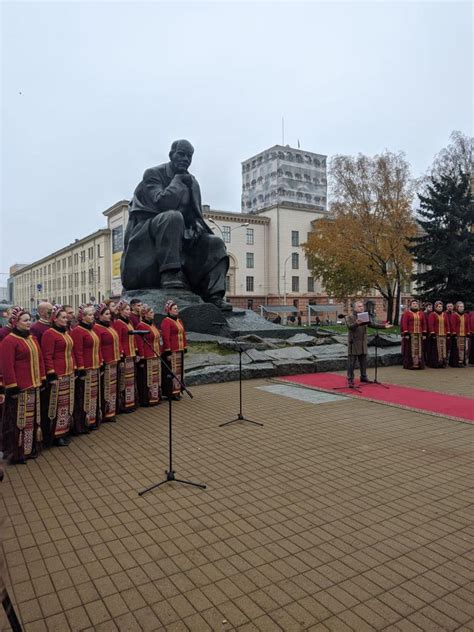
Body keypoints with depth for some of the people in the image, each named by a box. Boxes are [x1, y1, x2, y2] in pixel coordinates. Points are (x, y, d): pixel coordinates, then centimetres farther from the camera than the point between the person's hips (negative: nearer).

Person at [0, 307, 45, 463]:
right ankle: (17, 453, 12)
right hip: (20, 388, -8)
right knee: (19, 421, 1)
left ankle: (31, 448, 27)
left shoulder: (32, 338, 12)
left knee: (33, 418, 15)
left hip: (34, 386, 8)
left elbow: (39, 360, 17)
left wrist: (42, 379, 14)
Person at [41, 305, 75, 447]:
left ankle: (64, 431, 24)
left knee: (67, 404, 13)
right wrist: (51, 375, -19)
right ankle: (55, 435, 9)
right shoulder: (49, 334, -12)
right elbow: (47, 356, -16)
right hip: (58, 376, -8)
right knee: (57, 405, -1)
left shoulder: (66, 332, 14)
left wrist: (74, 369, 17)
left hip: (69, 374, 8)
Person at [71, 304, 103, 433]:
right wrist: (81, 369, -19)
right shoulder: (77, 331, -12)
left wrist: (100, 363, 17)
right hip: (85, 370, -9)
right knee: (83, 398, -2)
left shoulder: (91, 329, 15)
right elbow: (78, 352, -17)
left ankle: (92, 421, 26)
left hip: (95, 369, 9)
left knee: (94, 396, 15)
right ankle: (80, 426, 7)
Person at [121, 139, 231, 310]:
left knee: (215, 243, -8)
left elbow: (196, 216, 14)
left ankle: (213, 296, -21)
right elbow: (162, 203, -24)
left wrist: (198, 230, -9)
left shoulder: (192, 182, 13)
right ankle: (169, 274, -39)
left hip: (178, 238, 7)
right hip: (144, 236, -6)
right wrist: (178, 181, -11)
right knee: (172, 216, -36)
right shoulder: (153, 174, -5)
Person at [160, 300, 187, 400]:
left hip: (180, 351, 9)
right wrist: (168, 352, -21)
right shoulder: (166, 321, -11)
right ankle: (171, 393, 5)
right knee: (172, 372, -3)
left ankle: (177, 391, 22)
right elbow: (165, 338, -17)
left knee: (179, 371, 13)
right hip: (172, 352, -9)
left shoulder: (179, 321, 16)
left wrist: (185, 348, 15)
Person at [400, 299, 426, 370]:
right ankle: (409, 364, 3)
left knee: (419, 349, 5)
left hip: (419, 334, 4)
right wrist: (406, 333, -12)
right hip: (410, 334, -4)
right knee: (410, 350, -2)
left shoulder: (421, 313, 13)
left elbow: (424, 324, 12)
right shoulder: (406, 313, 1)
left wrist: (424, 334, 5)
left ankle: (419, 364, 10)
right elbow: (404, 323, -5)